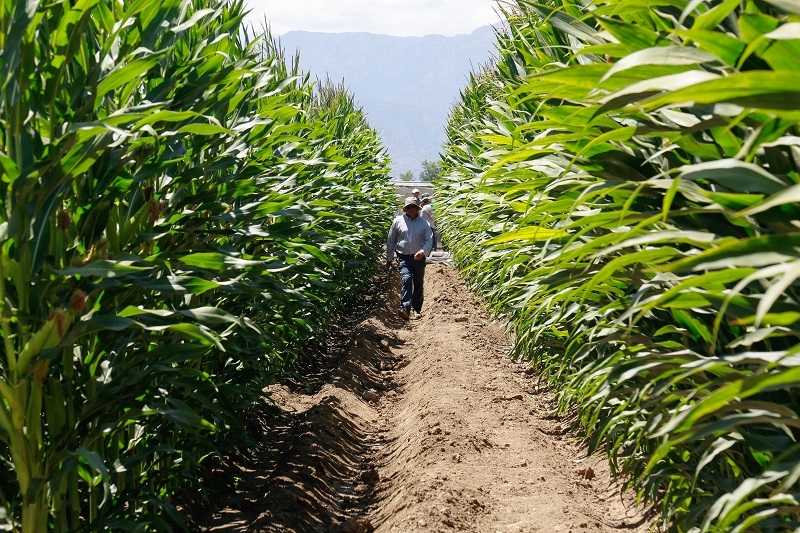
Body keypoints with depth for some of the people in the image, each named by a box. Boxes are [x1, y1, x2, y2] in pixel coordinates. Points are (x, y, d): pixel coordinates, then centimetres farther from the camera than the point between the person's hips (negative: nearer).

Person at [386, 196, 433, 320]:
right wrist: (389, 258, 9)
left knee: (418, 285, 9)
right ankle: (405, 308, -30)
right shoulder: (398, 221, 3)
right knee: (406, 279, -22)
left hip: (419, 258, 2)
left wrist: (423, 251, -20)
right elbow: (390, 241, 8)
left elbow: (429, 240, 0)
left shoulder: (424, 223, 4)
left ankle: (416, 309, 22)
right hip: (404, 257, -2)